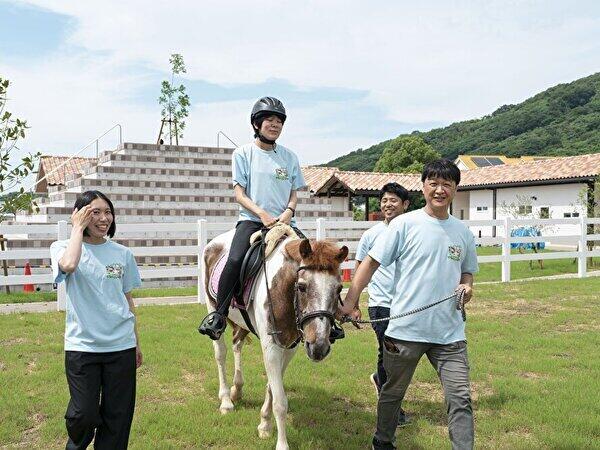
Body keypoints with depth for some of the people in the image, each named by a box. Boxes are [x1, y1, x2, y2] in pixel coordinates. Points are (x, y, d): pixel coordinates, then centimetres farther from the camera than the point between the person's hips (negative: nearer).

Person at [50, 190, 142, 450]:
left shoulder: (123, 254, 6)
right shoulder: (63, 247, -1)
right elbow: (69, 265, -27)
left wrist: (137, 343, 15)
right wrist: (78, 227, -13)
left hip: (121, 345, 3)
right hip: (82, 344, -2)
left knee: (118, 417, 7)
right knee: (84, 415, 2)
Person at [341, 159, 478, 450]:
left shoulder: (463, 232, 7)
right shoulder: (405, 224, -6)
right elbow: (371, 262, -6)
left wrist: (467, 287, -2)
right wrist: (351, 300, -13)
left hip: (449, 332, 3)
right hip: (405, 328, -2)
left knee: (460, 398, -2)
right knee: (393, 392, 16)